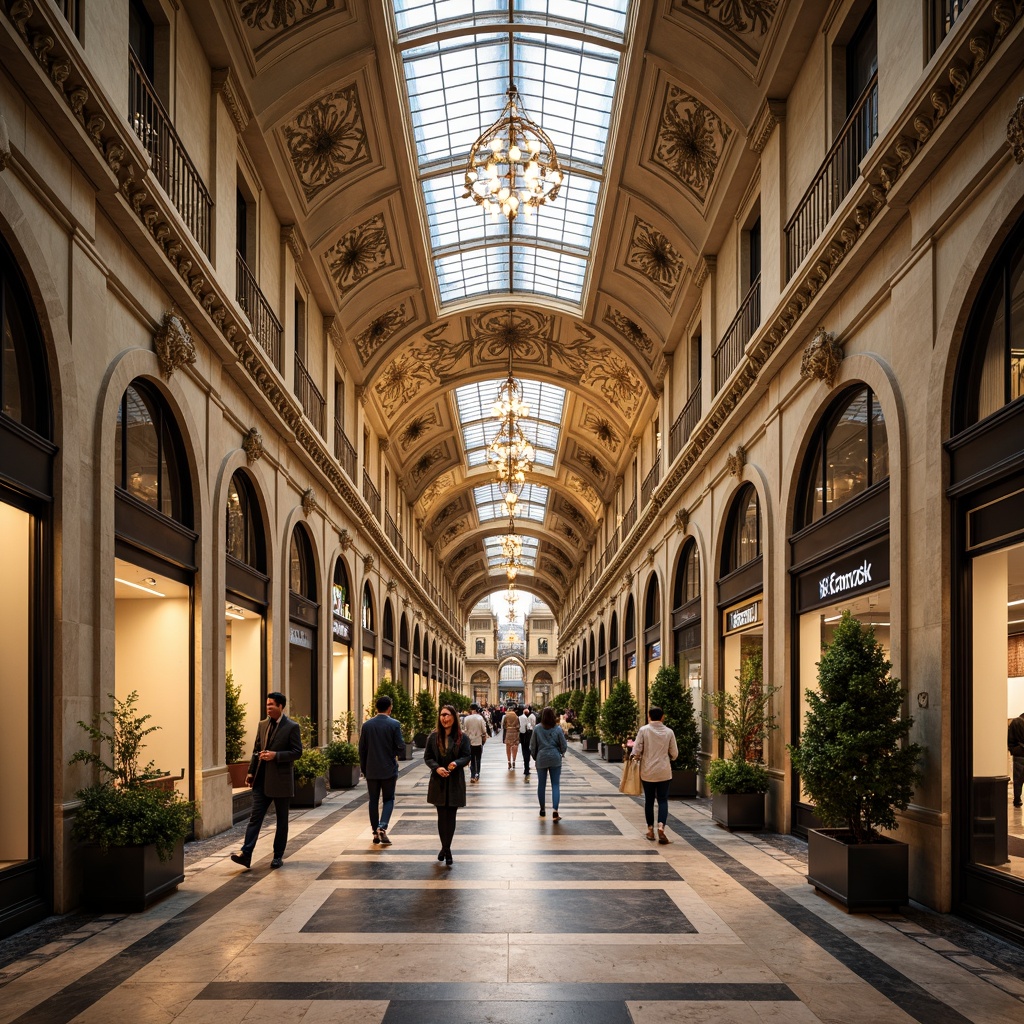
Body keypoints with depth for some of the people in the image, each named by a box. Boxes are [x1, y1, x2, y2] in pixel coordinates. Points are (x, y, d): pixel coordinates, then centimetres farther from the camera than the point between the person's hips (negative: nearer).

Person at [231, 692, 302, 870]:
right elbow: (257, 750, 15)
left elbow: (297, 751, -10)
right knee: (255, 816, -3)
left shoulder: (292, 727, -7)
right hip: (262, 780, 5)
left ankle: (278, 856, 15)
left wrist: (275, 755, -20)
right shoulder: (262, 725, 11)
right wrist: (251, 771, 7)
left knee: (282, 820, 7)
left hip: (281, 780, -4)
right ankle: (245, 853, -10)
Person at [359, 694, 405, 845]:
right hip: (389, 769, -2)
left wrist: (364, 769, 12)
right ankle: (382, 827, -12)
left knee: (374, 801, 10)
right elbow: (401, 747, -12)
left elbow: (362, 749, 3)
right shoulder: (394, 724, -9)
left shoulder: (366, 725, 0)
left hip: (371, 770, 2)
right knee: (388, 799, 8)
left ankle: (376, 833, 12)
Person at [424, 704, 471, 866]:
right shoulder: (433, 736, 1)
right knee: (442, 816, 6)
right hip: (438, 781, 1)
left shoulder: (462, 737, -4)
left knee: (450, 816, 3)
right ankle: (446, 849, 18)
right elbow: (427, 757, 3)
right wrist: (437, 768, -16)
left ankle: (445, 848, 12)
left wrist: (456, 763, -22)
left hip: (455, 781, -1)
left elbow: (467, 756, -2)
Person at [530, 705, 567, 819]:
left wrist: (535, 757, 19)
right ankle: (555, 810, -13)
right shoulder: (557, 729, -6)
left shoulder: (537, 729, -4)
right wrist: (561, 753, 21)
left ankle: (542, 810, 22)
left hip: (541, 758, 1)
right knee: (555, 785, 1)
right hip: (555, 758, -1)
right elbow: (564, 746, -1)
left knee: (541, 784, 13)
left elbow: (532, 746, 2)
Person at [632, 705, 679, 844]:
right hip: (664, 771, 0)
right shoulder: (669, 732, -2)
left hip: (647, 771, 0)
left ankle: (650, 830, 18)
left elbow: (636, 751, -9)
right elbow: (674, 753, 3)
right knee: (663, 800, 4)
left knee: (649, 800, 12)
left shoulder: (644, 730, -8)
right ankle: (661, 826, -15)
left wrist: (638, 758, 12)